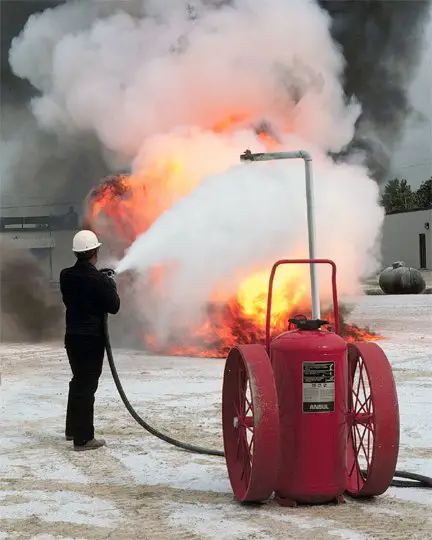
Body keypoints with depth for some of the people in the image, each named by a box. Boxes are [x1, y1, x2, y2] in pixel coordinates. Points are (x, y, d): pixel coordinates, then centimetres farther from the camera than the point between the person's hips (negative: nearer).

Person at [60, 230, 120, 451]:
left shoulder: (66, 276, 2)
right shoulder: (98, 279, -18)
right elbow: (114, 307, -13)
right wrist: (111, 285, 4)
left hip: (72, 336, 7)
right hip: (92, 338, -7)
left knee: (78, 381, 21)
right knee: (87, 385, -3)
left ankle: (72, 429, 32)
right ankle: (83, 438, -1)